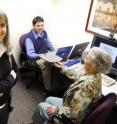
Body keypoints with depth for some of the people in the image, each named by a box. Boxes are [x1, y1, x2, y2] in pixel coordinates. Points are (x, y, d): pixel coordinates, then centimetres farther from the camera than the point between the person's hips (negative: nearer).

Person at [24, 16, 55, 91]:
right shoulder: (29, 37, -14)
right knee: (46, 65, -36)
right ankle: (49, 89, -23)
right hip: (35, 59, -5)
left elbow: (50, 46, 15)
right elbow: (30, 54, -19)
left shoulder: (44, 33, 4)